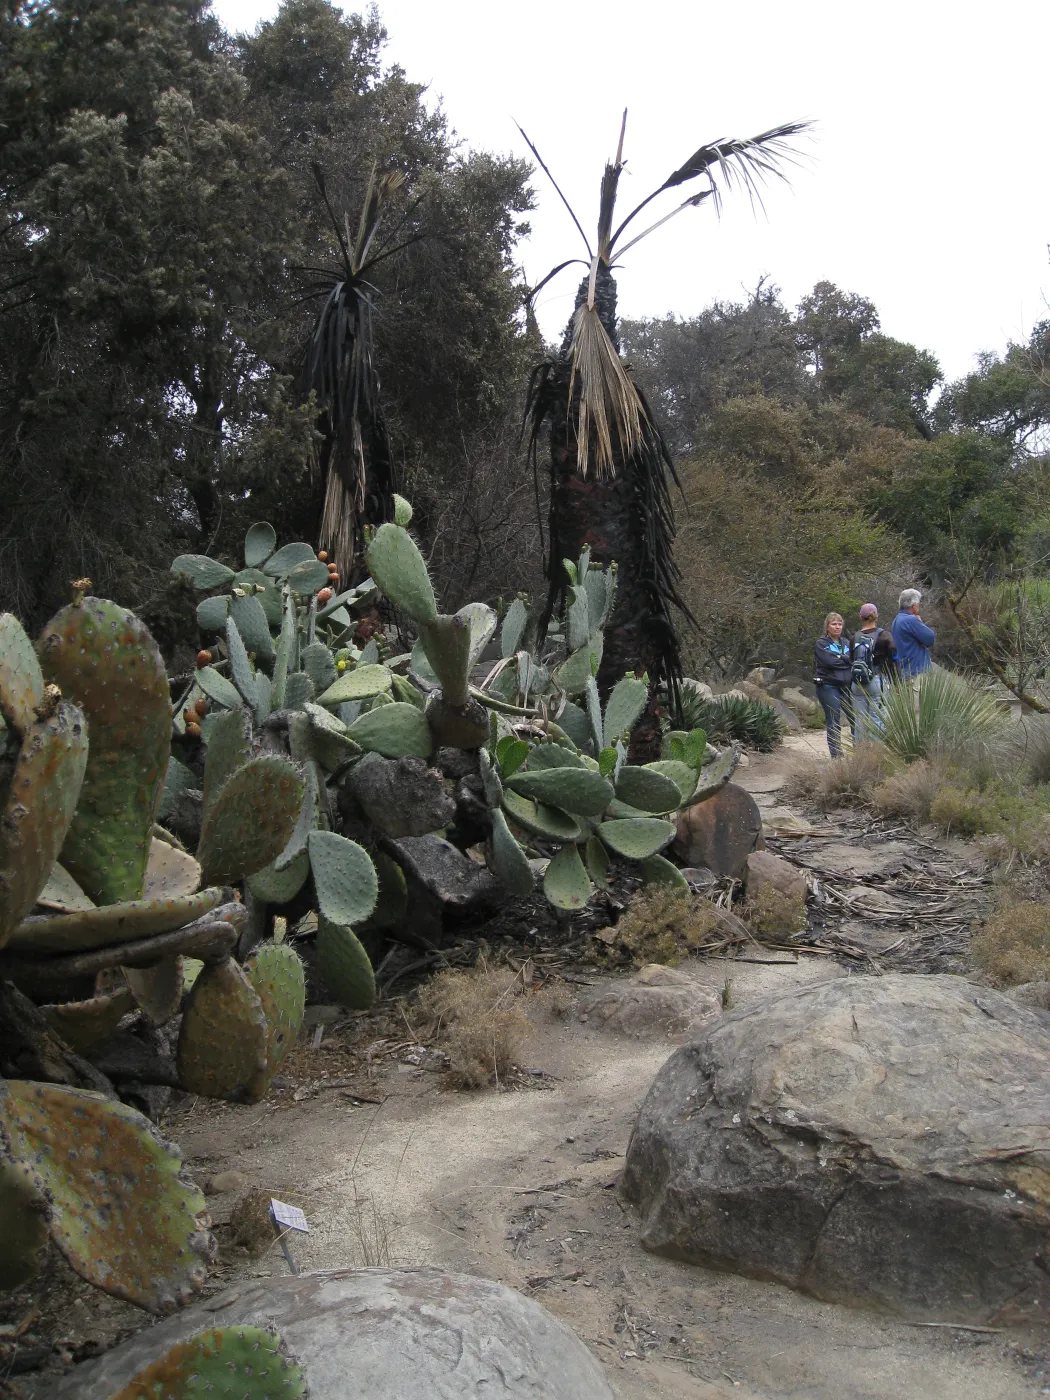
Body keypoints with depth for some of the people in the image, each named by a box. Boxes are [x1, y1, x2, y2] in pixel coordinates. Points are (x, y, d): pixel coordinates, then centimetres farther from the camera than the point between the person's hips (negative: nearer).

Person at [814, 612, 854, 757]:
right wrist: (846, 660, -6)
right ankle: (836, 755, 5)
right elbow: (829, 661, -16)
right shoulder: (821, 643, -1)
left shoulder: (846, 643, 16)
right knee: (834, 723, -2)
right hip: (828, 686, -5)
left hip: (846, 685, 5)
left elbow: (854, 661, 6)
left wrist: (838, 658, -9)